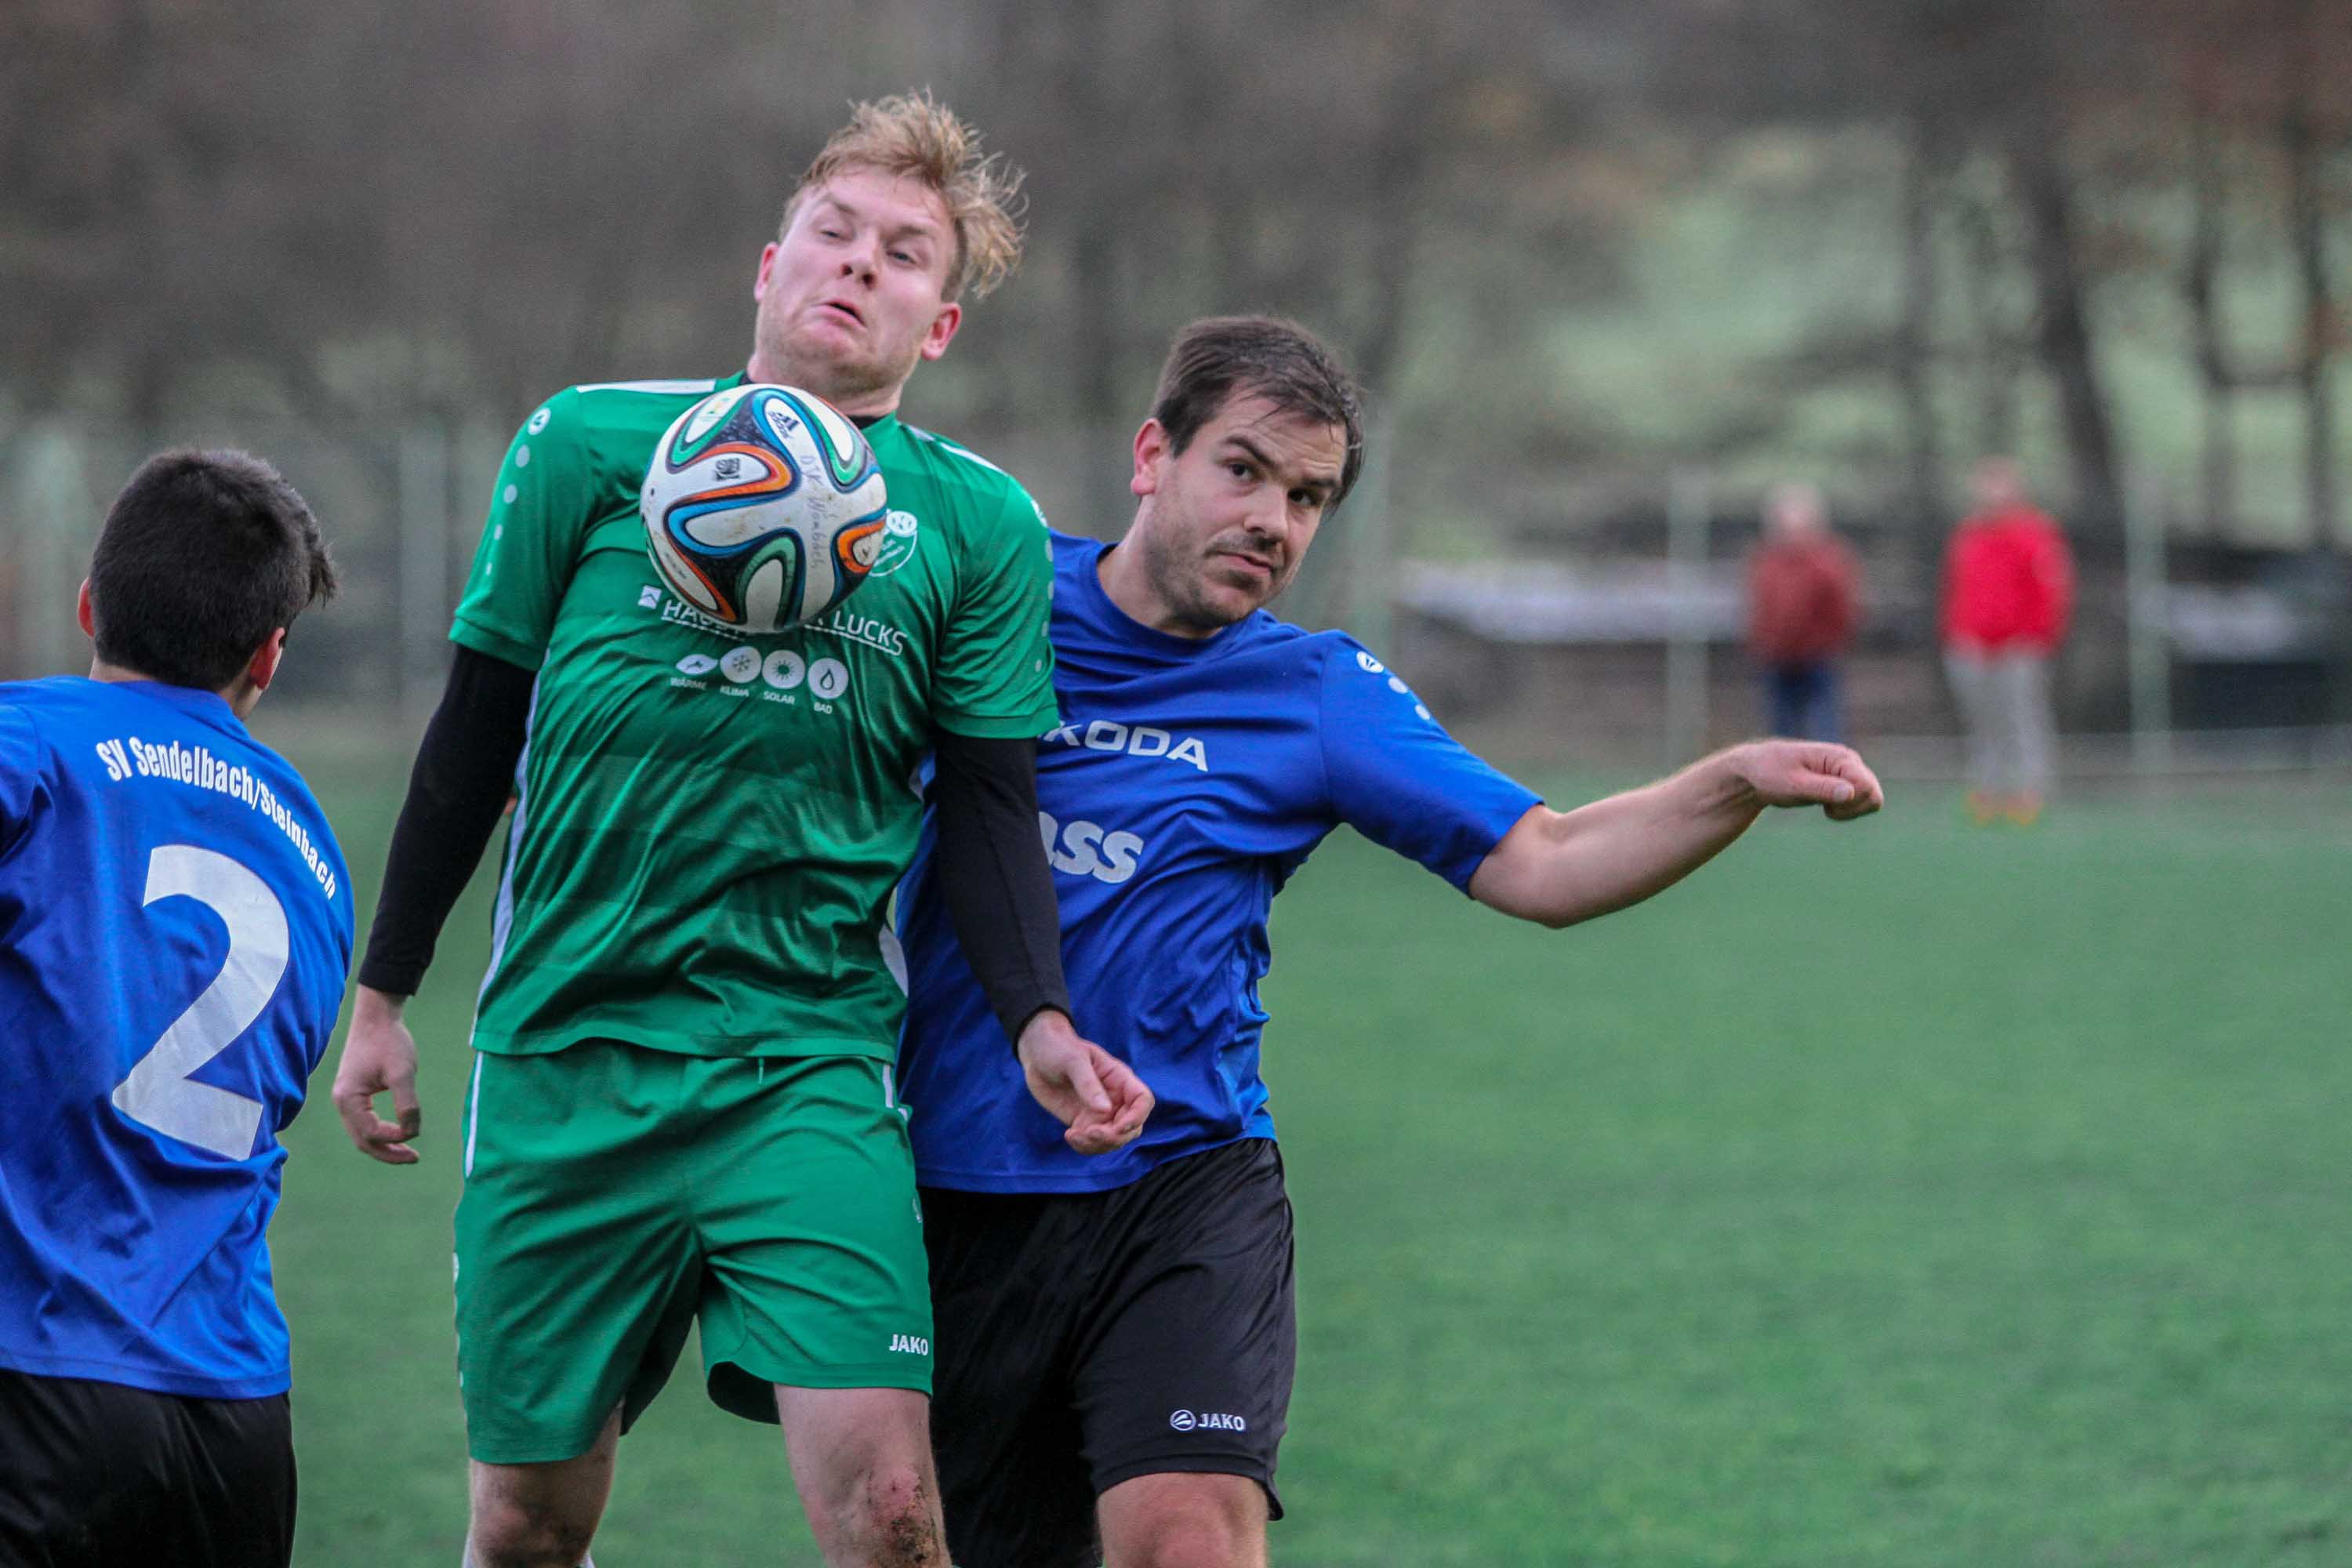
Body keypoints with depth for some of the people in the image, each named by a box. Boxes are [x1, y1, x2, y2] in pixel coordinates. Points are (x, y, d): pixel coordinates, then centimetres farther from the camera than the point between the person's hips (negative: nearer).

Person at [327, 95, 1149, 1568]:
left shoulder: (979, 522, 5)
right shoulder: (592, 443, 3)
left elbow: (990, 808, 7)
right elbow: (478, 726, 10)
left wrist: (1039, 1019, -10)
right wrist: (383, 994, 12)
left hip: (811, 1060, 0)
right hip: (564, 1048, 0)